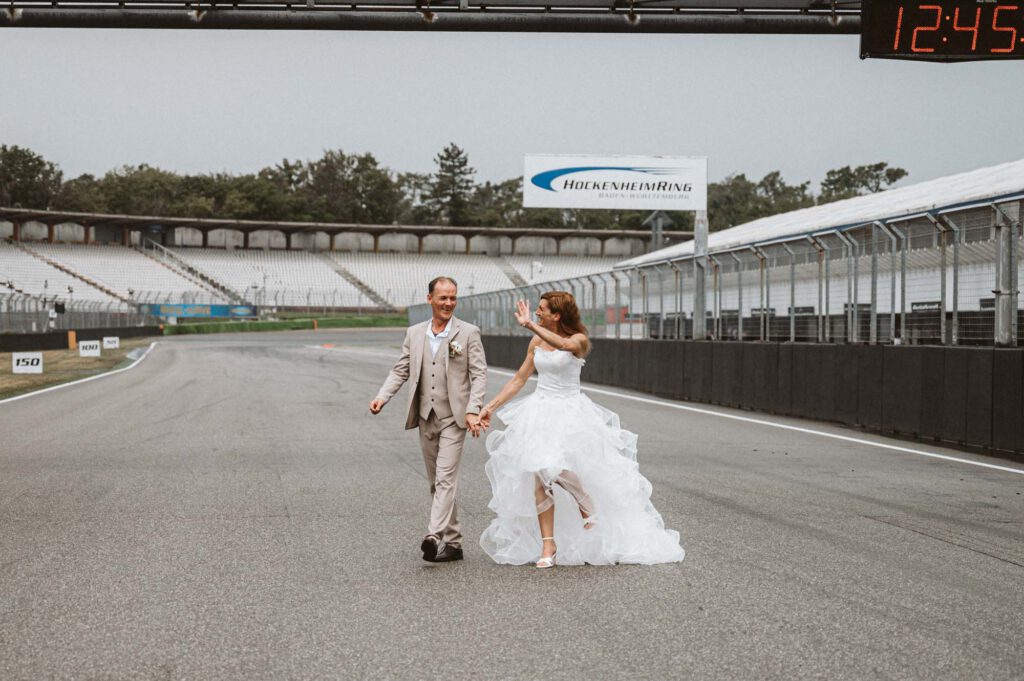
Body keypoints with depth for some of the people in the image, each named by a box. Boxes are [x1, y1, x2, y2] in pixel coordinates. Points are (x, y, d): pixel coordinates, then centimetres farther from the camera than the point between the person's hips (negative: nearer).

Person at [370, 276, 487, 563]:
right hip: (425, 418, 5)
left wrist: (473, 410, -17)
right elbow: (400, 370, 10)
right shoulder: (414, 333, 9)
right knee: (436, 483, 10)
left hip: (453, 418, -5)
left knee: (445, 479, -15)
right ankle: (452, 542, 19)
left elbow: (479, 375, -5)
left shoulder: (468, 333, -3)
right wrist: (382, 397, -6)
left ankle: (434, 537, -27)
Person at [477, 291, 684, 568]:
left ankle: (588, 508, 10)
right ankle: (548, 545, -2)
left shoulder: (579, 340, -6)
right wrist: (491, 407, 10)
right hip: (540, 410, 4)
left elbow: (564, 345, -31)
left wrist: (530, 325, -32)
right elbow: (519, 379, 15)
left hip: (569, 412, -4)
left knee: (559, 469, -21)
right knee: (537, 476, -7)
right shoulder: (537, 342, 9)